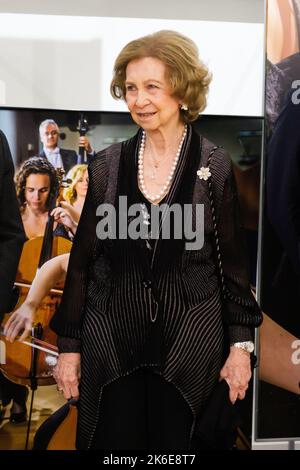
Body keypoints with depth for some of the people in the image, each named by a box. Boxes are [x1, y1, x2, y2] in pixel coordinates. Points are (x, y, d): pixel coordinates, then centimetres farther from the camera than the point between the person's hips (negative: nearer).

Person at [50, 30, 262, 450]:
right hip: (111, 341, 2)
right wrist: (68, 345, 3)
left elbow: (232, 261, 0)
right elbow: (81, 262, 2)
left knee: (174, 445, 12)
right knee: (111, 443, 11)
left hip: (190, 344, -1)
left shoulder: (214, 166, -5)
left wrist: (241, 344, -1)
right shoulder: (107, 166, -1)